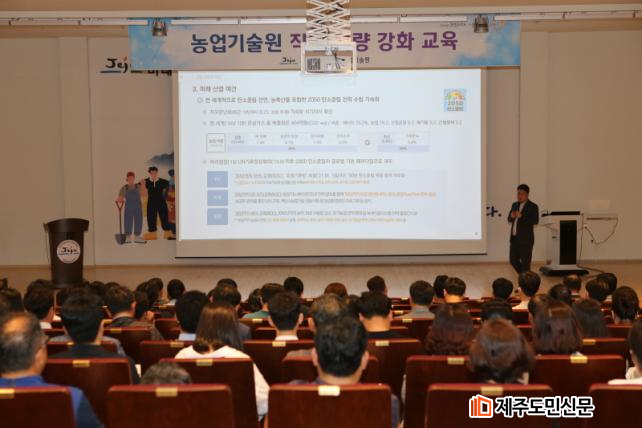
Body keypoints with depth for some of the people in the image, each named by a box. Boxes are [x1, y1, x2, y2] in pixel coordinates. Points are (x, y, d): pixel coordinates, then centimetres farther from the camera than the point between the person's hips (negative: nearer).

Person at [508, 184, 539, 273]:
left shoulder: (533, 206, -7)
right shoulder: (515, 205, 13)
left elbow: (535, 221, -17)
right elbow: (509, 219, 15)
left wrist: (521, 216, -26)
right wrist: (512, 216, -8)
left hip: (526, 239, -6)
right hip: (514, 238, 7)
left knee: (525, 262, -2)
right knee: (513, 260, 11)